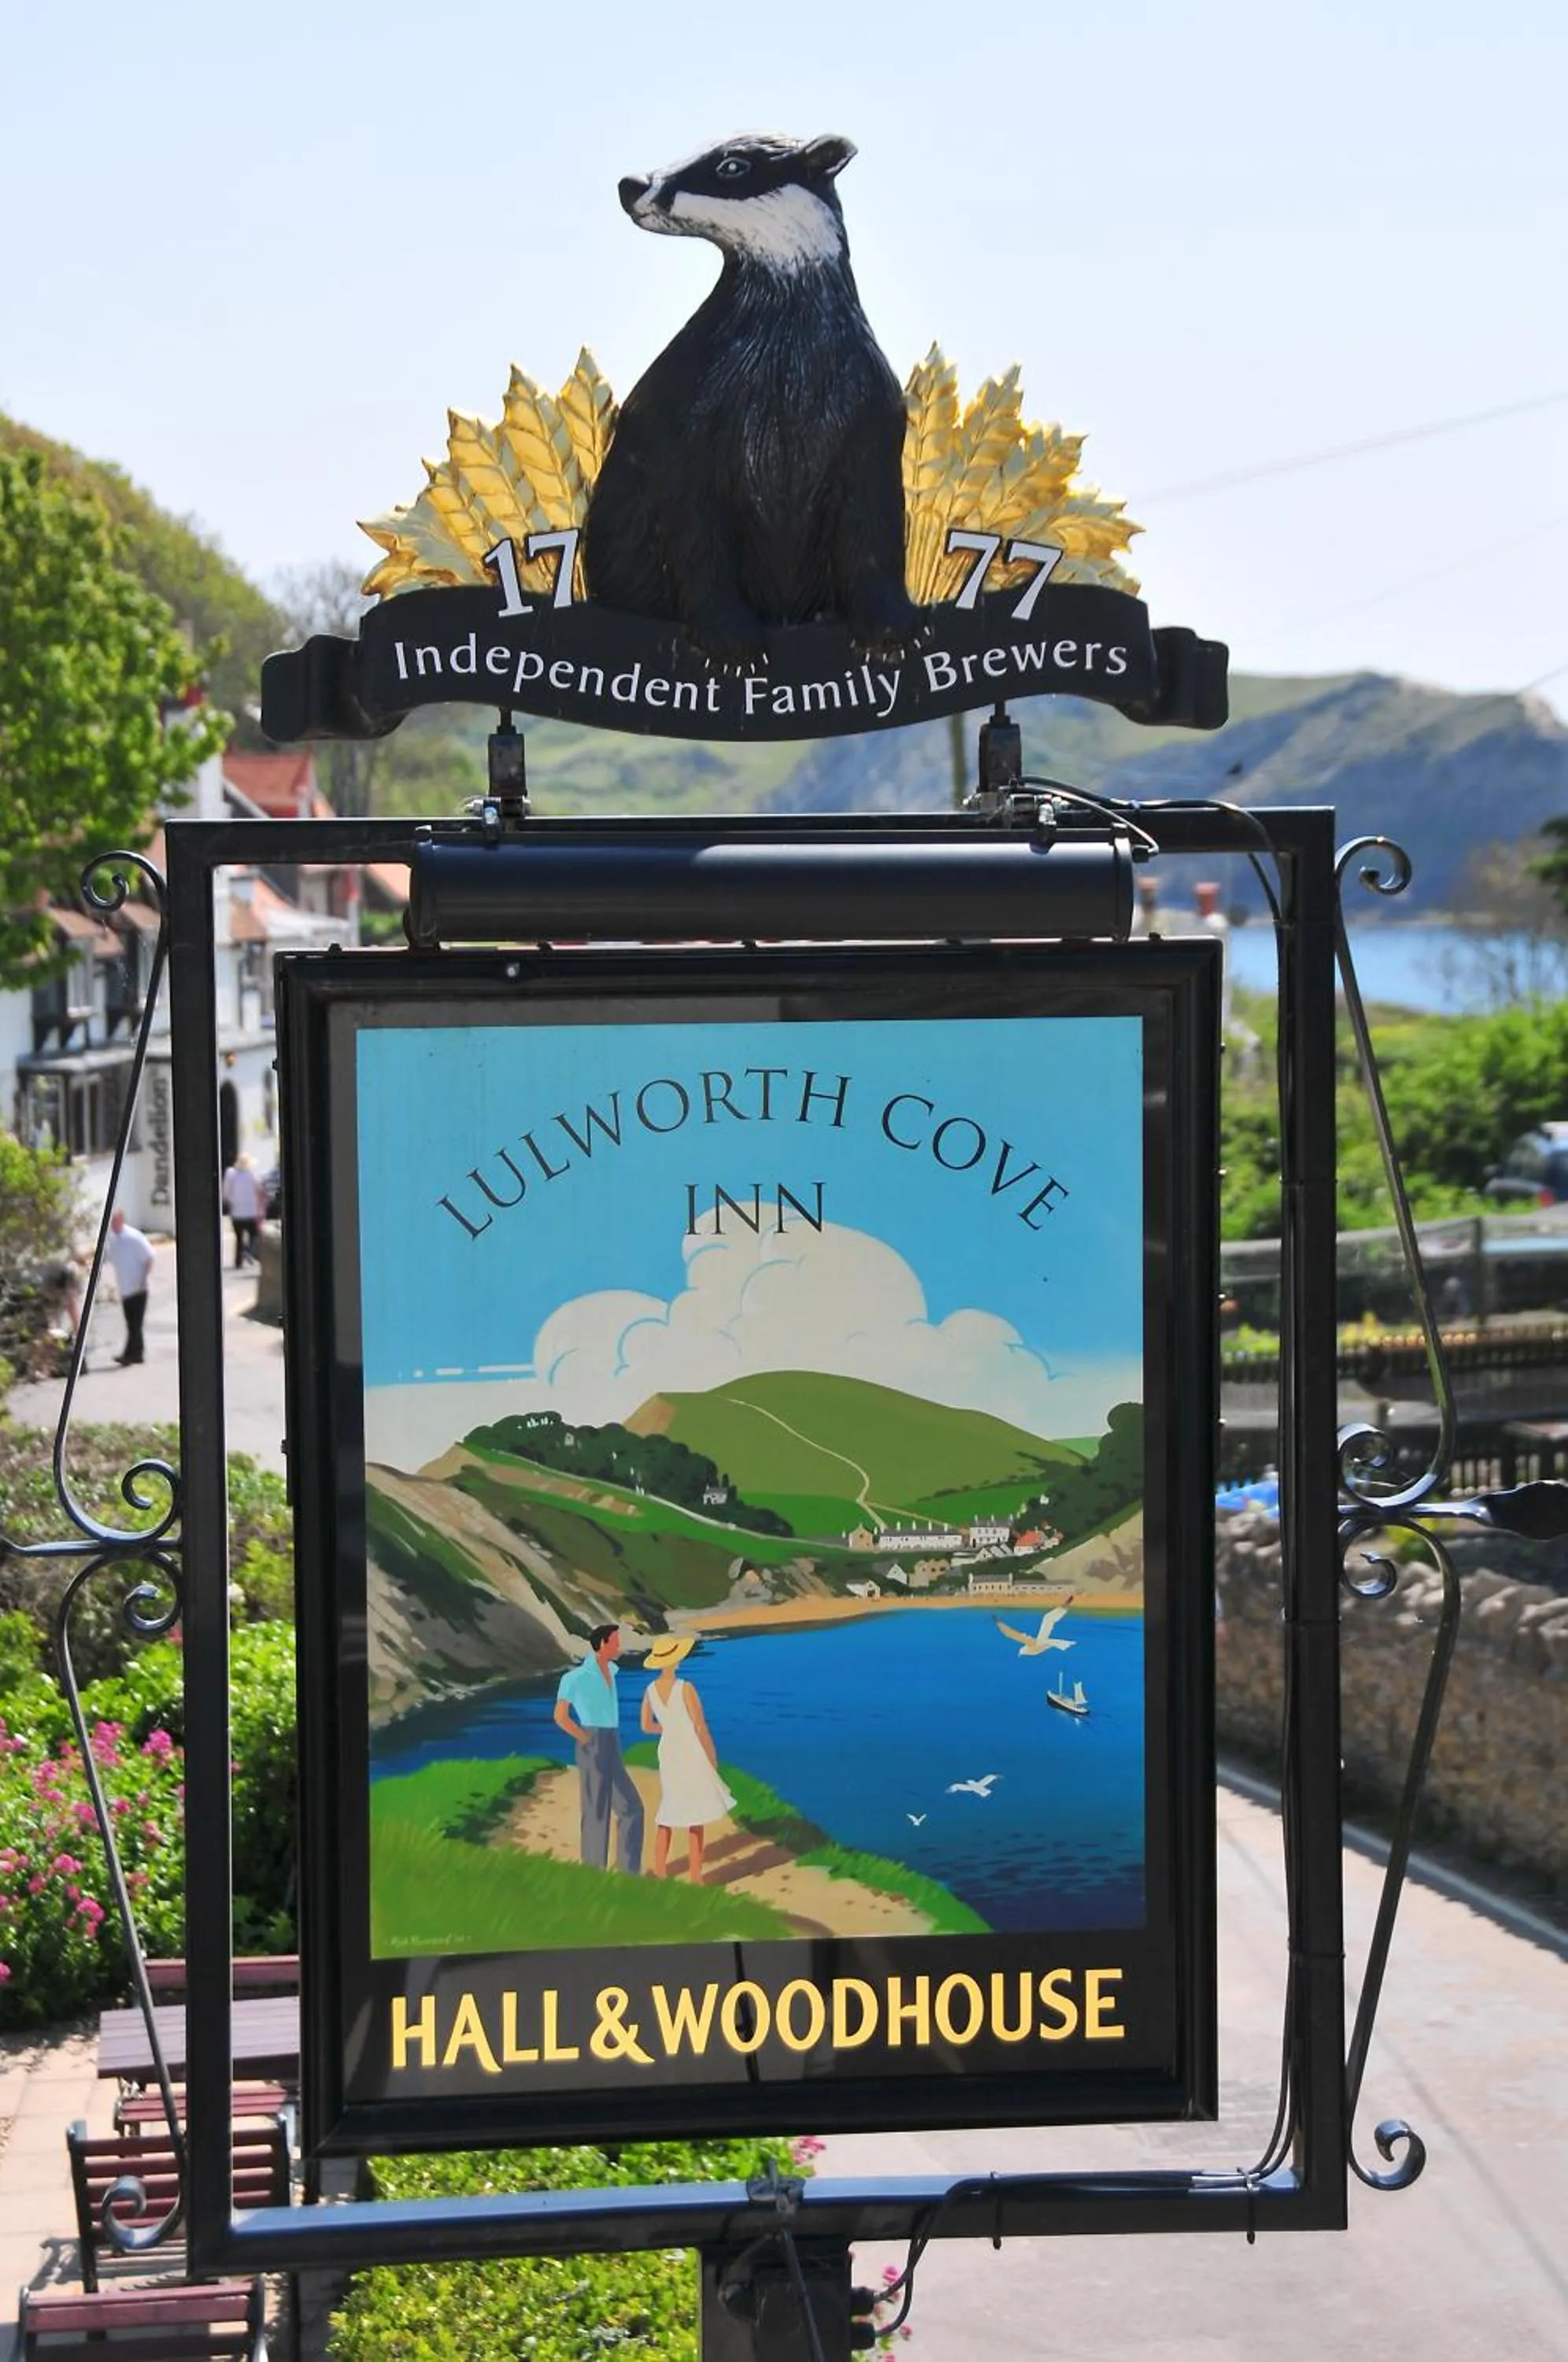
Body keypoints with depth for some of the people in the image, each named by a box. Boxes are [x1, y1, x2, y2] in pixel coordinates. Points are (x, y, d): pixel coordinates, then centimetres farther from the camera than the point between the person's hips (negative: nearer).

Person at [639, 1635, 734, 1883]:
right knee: (696, 1817, 2)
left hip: (668, 1753, 6)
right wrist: (713, 1759, -3)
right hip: (693, 1754, -6)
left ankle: (660, 1870, 20)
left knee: (668, 1811, 18)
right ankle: (695, 1876, 3)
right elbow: (701, 1727, -15)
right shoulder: (686, 1689, -20)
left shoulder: (650, 1690, -1)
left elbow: (646, 1726, 9)